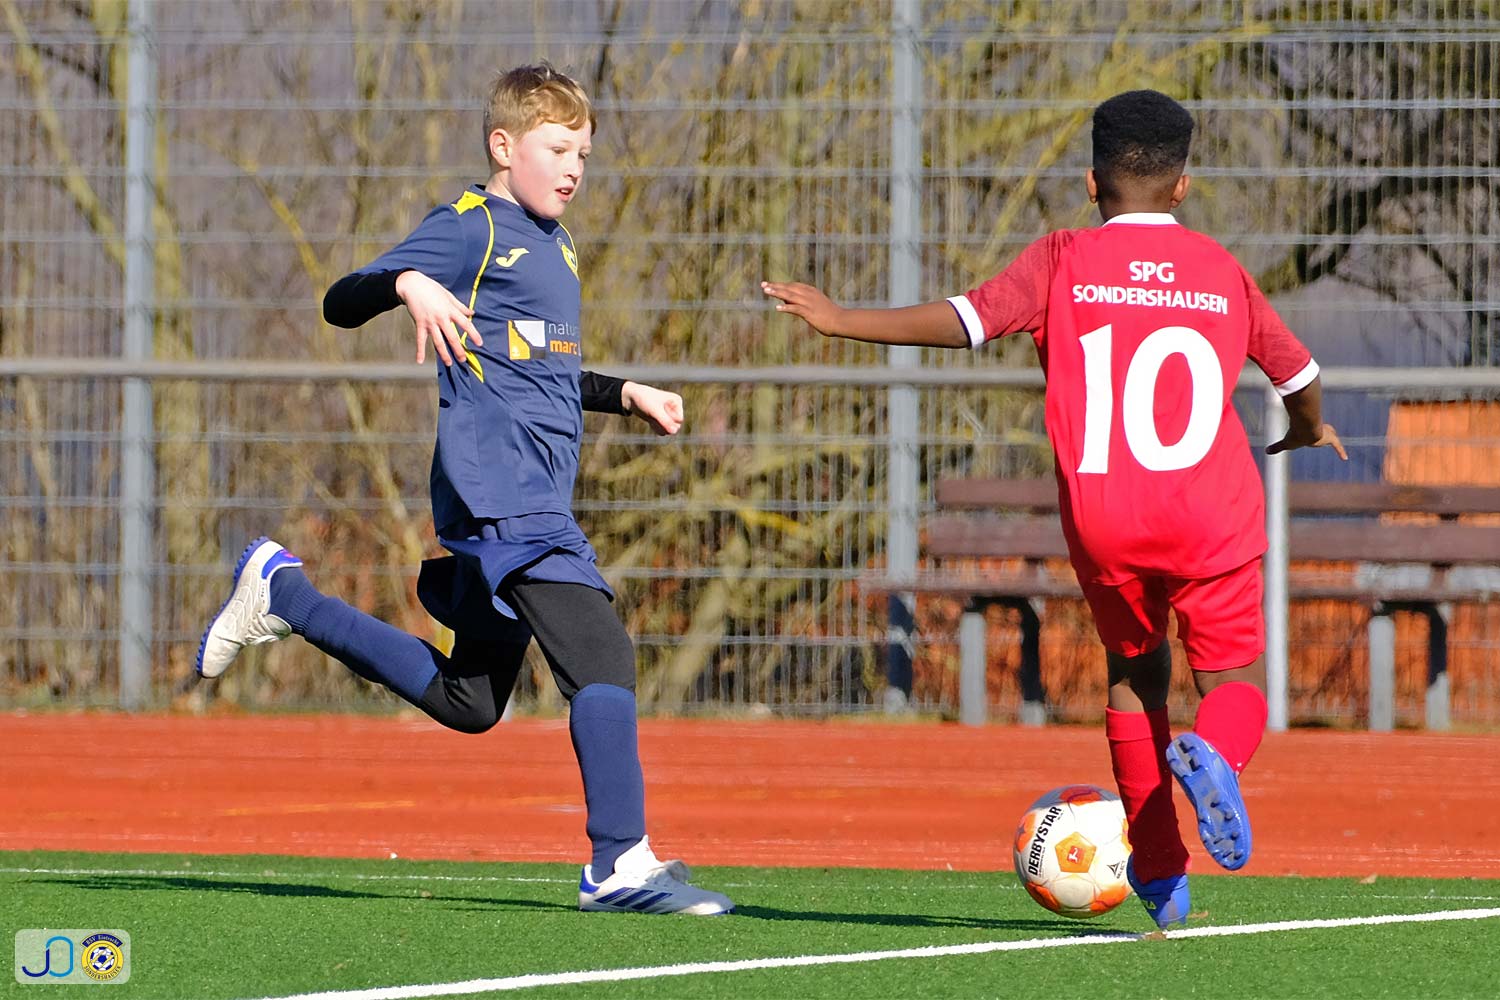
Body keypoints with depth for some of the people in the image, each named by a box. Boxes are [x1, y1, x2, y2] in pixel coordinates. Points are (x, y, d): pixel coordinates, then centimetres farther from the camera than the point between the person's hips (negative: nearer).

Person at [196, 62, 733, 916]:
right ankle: (622, 864, -21)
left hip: (537, 505, 10)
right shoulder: (470, 229, -5)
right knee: (602, 654, -19)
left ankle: (282, 593, 26)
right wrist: (409, 283, -31)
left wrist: (625, 395, 31)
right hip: (499, 497, -10)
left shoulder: (553, 245, 22)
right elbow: (342, 303, -12)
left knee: (466, 702, 15)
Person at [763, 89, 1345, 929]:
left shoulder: (1065, 261, 4)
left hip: (1104, 518, 0)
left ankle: (1160, 872, 16)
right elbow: (1298, 370, 23)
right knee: (1236, 679, 8)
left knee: (1135, 669, 20)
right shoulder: (1221, 270, 11)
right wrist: (1310, 429, 46)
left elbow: (964, 321, -7)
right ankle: (1213, 755, -29)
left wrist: (844, 321, 0)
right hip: (1211, 513, 0)